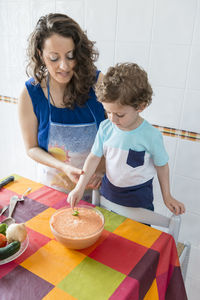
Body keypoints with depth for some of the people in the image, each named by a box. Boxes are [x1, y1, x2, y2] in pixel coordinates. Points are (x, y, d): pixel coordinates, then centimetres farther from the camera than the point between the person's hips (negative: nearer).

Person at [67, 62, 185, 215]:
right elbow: (94, 157, -5)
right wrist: (79, 188, -10)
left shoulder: (151, 135, -21)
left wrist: (167, 197, 2)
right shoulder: (105, 127, -12)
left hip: (138, 197, -3)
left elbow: (162, 166, -7)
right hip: (109, 189, 3)